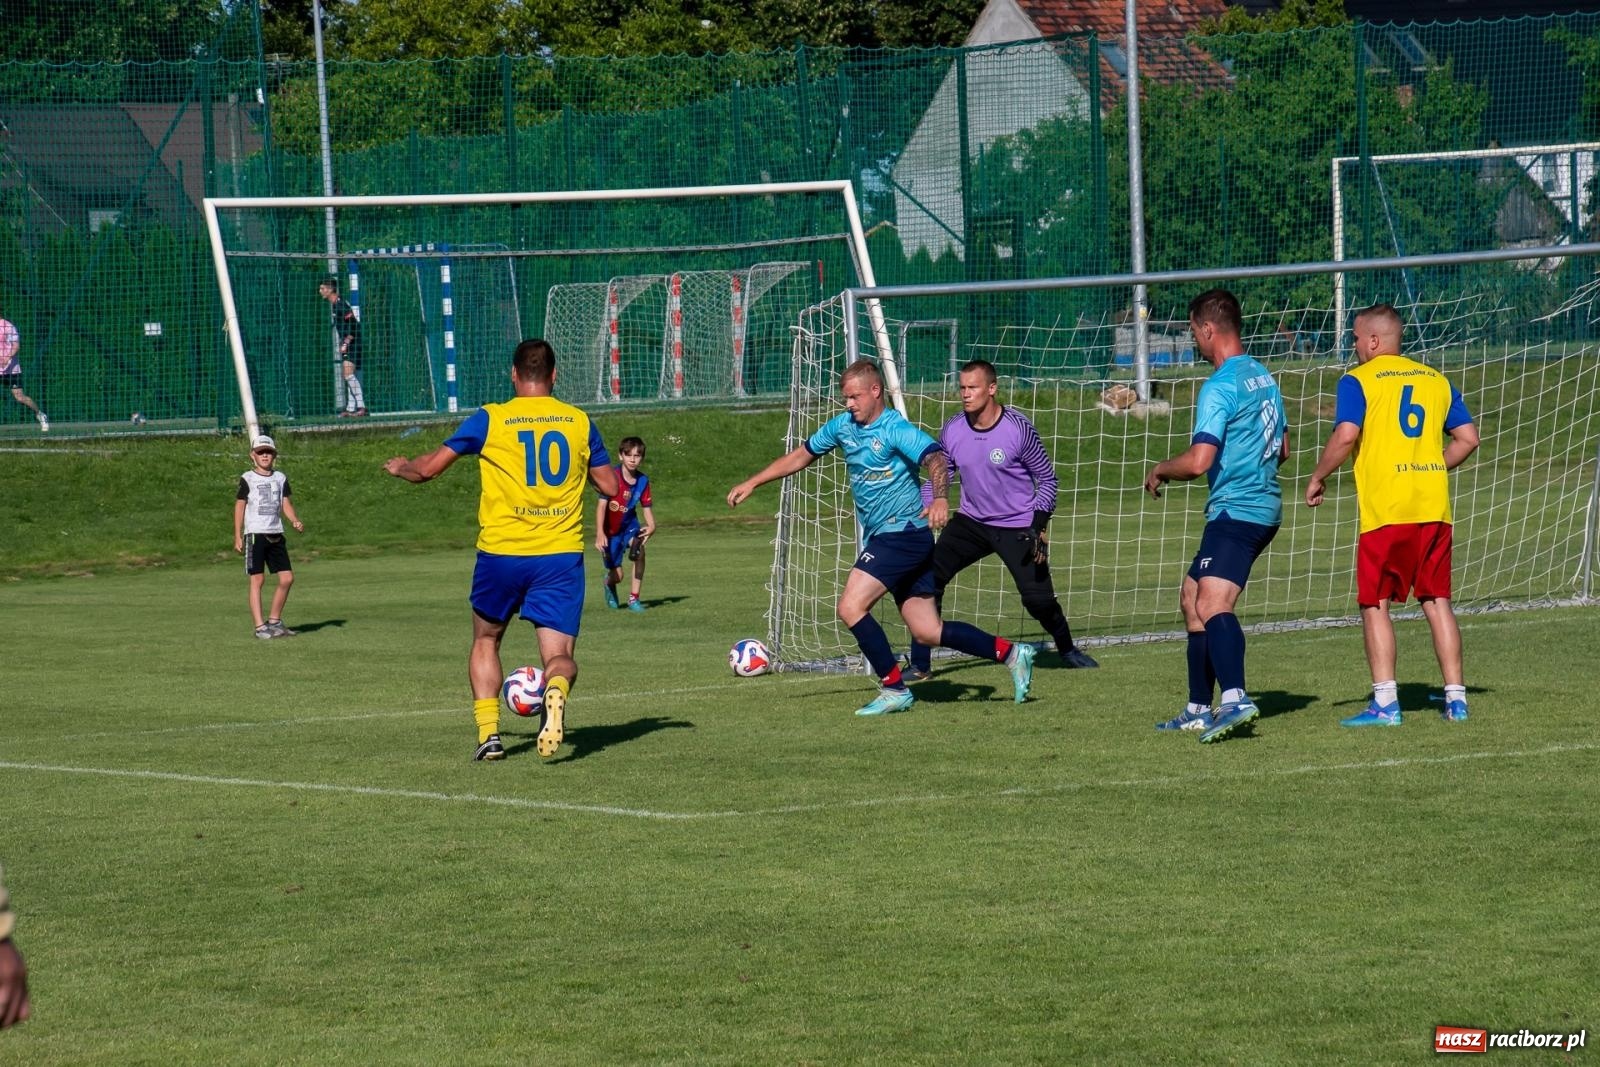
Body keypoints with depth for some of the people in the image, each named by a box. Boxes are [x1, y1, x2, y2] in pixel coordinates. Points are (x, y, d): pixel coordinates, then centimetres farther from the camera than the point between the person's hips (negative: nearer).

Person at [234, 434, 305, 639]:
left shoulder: (280, 478, 11)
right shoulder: (247, 479, -2)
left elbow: (286, 503, 13)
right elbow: (239, 507, -2)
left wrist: (296, 521, -6)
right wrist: (238, 537, -8)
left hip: (276, 535, 5)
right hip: (255, 534, -5)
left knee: (287, 578, 2)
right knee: (257, 580, -6)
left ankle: (274, 622, 16)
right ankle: (260, 627, -7)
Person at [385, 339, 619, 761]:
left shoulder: (490, 420, -2)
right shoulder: (579, 422, 4)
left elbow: (428, 469, 4)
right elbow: (611, 486, 12)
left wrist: (401, 467, 26)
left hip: (501, 552, 0)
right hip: (561, 553, 1)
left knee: (485, 641, 22)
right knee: (559, 655, 1)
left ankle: (488, 732, 11)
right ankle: (555, 694, -34)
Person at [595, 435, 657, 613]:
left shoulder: (643, 480, -9)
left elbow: (646, 507, -4)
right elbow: (602, 506, -25)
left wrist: (651, 526, -25)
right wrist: (600, 533, -35)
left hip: (629, 525, 3)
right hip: (610, 529, -3)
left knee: (639, 550, -29)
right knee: (617, 575, -1)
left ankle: (634, 598, -14)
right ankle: (609, 585, 42)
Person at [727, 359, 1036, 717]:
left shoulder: (896, 430, -15)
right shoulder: (842, 426, 10)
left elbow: (936, 460, -29)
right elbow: (801, 456, 21)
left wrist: (940, 499, -48)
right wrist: (752, 483, 18)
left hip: (903, 535, -8)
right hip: (882, 538, 8)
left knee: (851, 607, -16)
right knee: (927, 631, 6)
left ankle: (893, 689, -5)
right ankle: (1012, 654, 15)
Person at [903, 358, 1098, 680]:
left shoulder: (1019, 429, -16)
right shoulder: (952, 430, -5)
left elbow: (1047, 477, -6)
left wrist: (1039, 527, -14)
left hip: (1018, 527, -3)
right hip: (971, 521, 3)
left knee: (1038, 597, -7)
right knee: (929, 577, -14)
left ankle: (1066, 649, 25)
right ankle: (919, 664, -9)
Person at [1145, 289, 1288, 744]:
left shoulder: (1220, 387, -15)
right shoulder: (1264, 378, 15)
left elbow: (1198, 461, -21)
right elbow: (1282, 449, 25)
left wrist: (1159, 470, -2)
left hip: (1235, 510, -10)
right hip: (1264, 504, 10)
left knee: (1212, 604, -25)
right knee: (1192, 599, 19)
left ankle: (1235, 698, -43)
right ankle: (1199, 711, 21)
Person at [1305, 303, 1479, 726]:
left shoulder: (1358, 380, -2)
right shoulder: (1437, 380, 14)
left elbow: (1345, 436, -14)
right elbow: (1467, 438, 11)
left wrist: (1317, 478, -1)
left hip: (1385, 511, -5)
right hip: (1434, 507, 5)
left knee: (1375, 603, 2)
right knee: (1437, 601, 10)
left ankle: (1385, 702, -6)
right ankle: (1456, 698, 7)